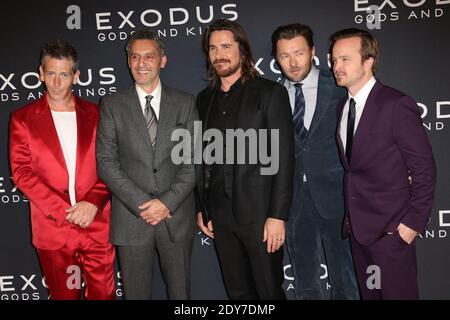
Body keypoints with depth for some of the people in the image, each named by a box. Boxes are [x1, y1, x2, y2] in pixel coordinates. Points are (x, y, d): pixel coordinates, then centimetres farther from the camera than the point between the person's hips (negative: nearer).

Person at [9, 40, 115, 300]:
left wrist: (93, 203, -13)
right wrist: (65, 211, -13)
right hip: (52, 228, 0)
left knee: (104, 294, 8)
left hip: (97, 224, 1)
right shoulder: (23, 118, 3)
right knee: (64, 295, 15)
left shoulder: (95, 114, 6)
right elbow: (22, 172, -4)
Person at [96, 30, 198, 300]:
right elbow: (106, 161, -4)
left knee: (180, 290, 15)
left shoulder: (185, 103, 4)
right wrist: (142, 203, -13)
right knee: (136, 292, 12)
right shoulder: (112, 106, 2)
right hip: (131, 217, 0)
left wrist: (168, 202, -11)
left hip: (177, 216, 1)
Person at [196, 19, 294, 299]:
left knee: (270, 291, 7)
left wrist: (278, 215, -14)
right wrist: (201, 208, 9)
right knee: (238, 292, 16)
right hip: (220, 215, 5)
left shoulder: (270, 93, -5)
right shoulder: (205, 99, 11)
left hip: (259, 213, -4)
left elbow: (284, 158, -9)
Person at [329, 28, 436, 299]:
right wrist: (351, 215, 5)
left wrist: (414, 222, -13)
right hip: (357, 225, 7)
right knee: (368, 293, 18)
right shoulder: (343, 106, 8)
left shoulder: (397, 104, -14)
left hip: (390, 228, -7)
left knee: (398, 293, 6)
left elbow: (424, 168, -13)